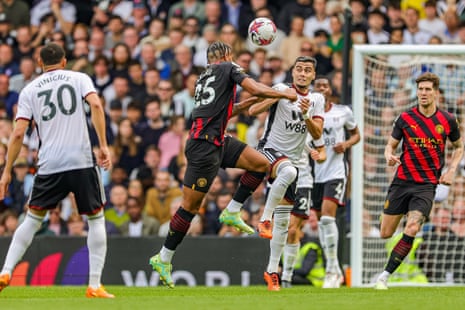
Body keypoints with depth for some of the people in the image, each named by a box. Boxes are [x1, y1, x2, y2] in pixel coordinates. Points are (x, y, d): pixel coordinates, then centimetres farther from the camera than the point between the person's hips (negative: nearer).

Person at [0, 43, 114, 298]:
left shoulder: (30, 90, 12)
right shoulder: (79, 79, 9)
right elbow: (95, 105, -9)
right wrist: (103, 146, -9)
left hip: (49, 165, 1)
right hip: (82, 161, -1)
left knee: (32, 219, 16)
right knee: (96, 219, 12)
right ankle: (94, 286, 4)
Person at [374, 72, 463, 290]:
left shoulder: (447, 120, 1)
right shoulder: (405, 118, -1)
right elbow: (391, 144, 7)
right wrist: (389, 156, -17)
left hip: (427, 185, -1)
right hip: (402, 181, 1)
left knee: (411, 230, -20)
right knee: (385, 234, 0)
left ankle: (384, 276, -13)